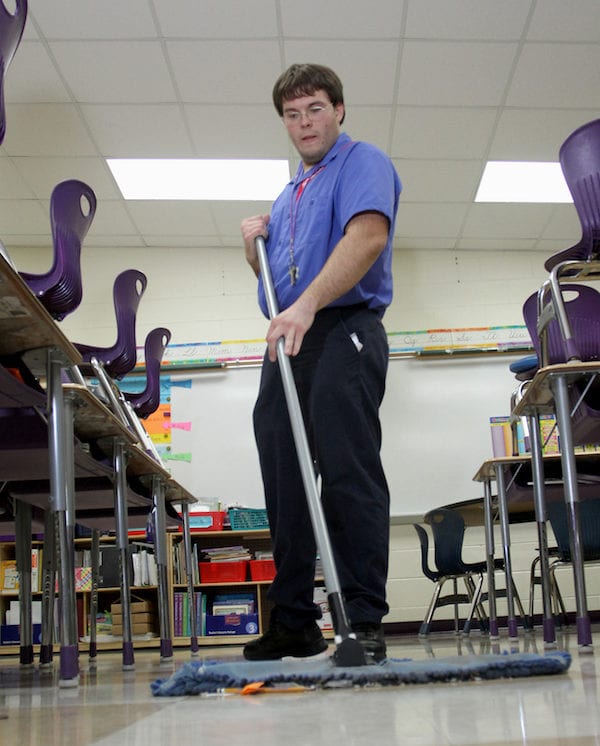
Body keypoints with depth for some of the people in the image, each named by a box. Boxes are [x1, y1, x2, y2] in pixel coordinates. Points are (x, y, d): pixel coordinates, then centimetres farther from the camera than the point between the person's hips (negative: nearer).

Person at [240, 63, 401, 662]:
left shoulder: (362, 163, 2)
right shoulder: (290, 193, 28)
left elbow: (368, 236, -18)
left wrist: (306, 305, -29)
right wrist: (254, 243, 8)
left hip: (342, 330, -8)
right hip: (286, 344, 8)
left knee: (347, 475, -13)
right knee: (285, 486, 5)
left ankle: (364, 622, -9)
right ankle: (292, 624, 11)